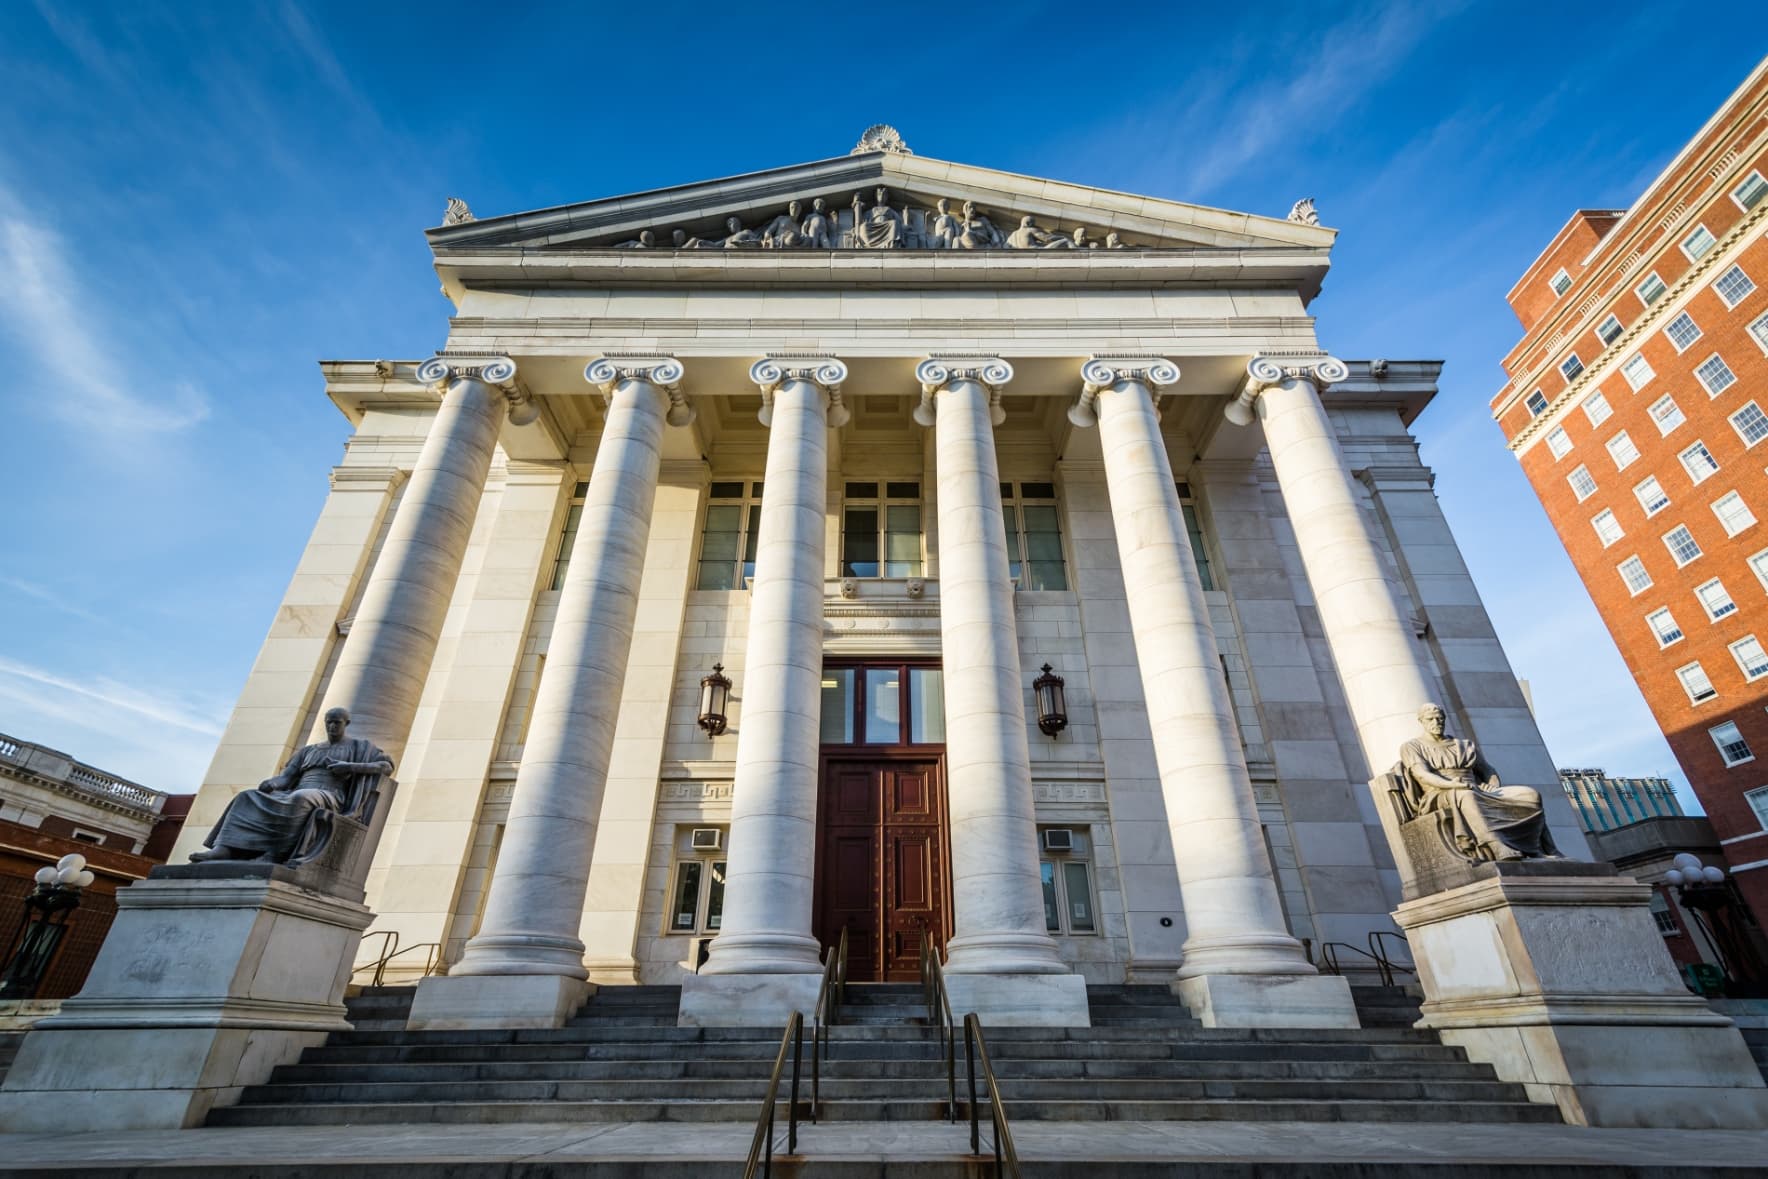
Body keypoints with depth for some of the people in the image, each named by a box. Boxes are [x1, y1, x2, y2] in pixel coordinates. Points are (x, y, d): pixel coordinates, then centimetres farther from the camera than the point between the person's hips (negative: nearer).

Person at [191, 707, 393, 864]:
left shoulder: (358, 746, 14)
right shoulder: (307, 751, 28)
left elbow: (387, 766, 1)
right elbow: (286, 779, 16)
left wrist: (350, 766, -11)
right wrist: (272, 783, -10)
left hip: (327, 799, -6)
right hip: (296, 798, 6)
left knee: (300, 799, -38)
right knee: (248, 799, -13)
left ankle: (274, 856, -38)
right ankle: (223, 849, -32)